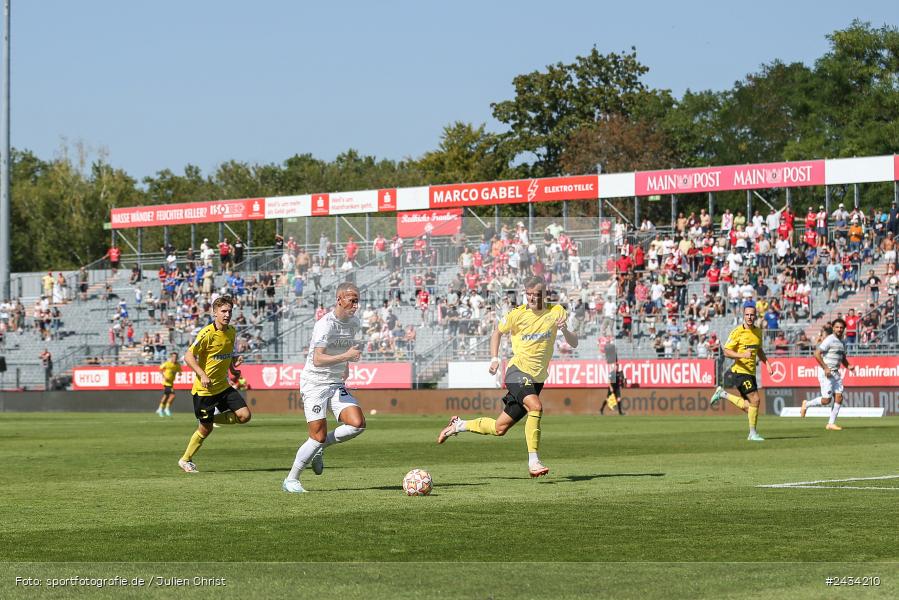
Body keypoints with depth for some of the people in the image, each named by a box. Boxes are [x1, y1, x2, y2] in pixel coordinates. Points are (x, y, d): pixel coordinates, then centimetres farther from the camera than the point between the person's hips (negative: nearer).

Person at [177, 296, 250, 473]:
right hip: (204, 389, -6)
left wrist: (233, 361, 1)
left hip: (223, 385, 6)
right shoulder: (207, 333, -18)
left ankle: (214, 418, 17)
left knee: (245, 415, -8)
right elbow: (188, 356, -17)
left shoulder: (231, 331, 4)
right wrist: (202, 375, -28)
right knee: (206, 428, 1)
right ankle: (185, 460, 21)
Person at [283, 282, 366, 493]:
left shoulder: (355, 323, 6)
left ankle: (320, 447, 10)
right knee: (318, 437, -11)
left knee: (358, 424, -14)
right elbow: (318, 359, -29)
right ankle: (291, 480, 5)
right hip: (315, 384, -7)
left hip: (337, 385, 7)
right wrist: (346, 356, -35)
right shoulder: (325, 324, -19)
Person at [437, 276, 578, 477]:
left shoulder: (557, 312, 1)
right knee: (535, 407, -33)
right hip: (518, 371, -4)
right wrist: (495, 358, 3)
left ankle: (459, 425, 31)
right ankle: (533, 462, -29)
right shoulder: (517, 314, -2)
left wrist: (565, 330, -24)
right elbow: (497, 332, 16)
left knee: (499, 428, 8)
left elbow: (574, 344, -3)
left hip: (537, 378, 4)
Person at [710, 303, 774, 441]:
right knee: (755, 399, -15)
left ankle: (723, 394, 27)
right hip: (740, 371, -7)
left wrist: (767, 363, 13)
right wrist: (742, 355, -26)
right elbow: (726, 351, -12)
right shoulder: (738, 331, -11)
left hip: (751, 372, 7)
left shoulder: (758, 332, 11)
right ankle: (753, 433, -3)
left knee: (747, 407, 8)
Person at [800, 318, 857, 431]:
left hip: (835, 373, 8)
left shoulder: (842, 343, 14)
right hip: (825, 372, -8)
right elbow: (817, 354, -17)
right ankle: (807, 404, 15)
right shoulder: (829, 340, -11)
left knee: (839, 398, -1)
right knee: (826, 400, -10)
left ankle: (831, 423, 4)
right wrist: (825, 368, -20)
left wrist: (848, 366, 6)